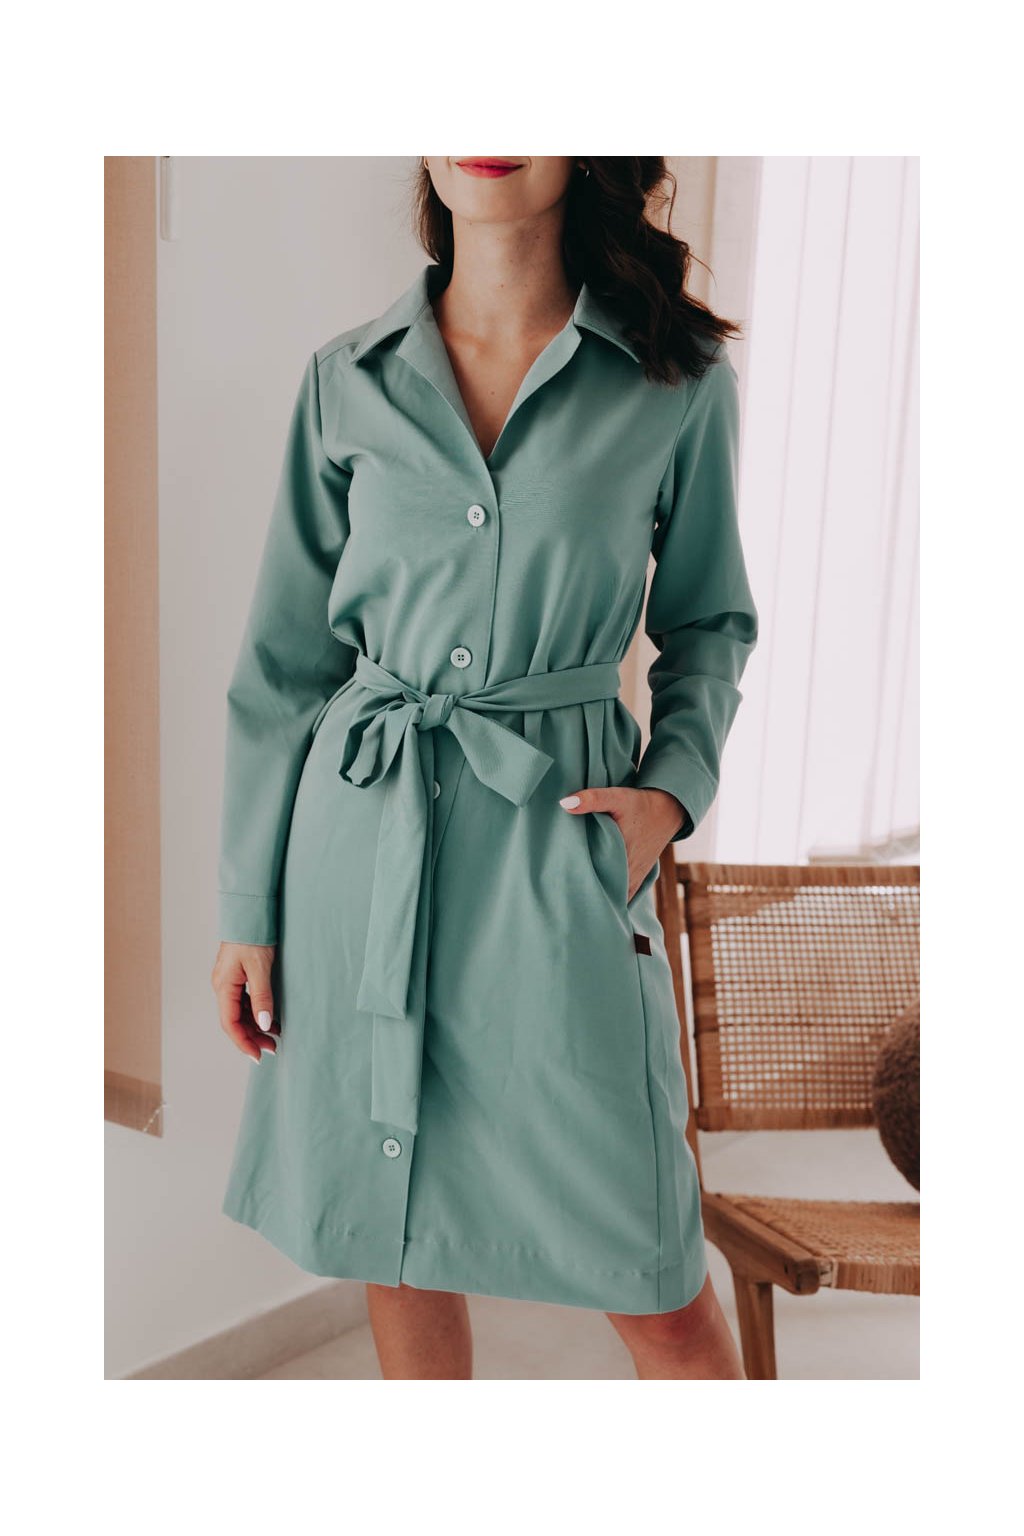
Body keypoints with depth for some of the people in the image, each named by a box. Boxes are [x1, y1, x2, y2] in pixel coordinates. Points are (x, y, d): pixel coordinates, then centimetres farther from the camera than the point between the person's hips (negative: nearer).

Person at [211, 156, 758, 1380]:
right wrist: (249, 908, 5)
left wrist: (675, 786, -7)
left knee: (651, 1284, 3)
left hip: (561, 843, -2)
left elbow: (710, 622, 11)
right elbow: (284, 660, 5)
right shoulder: (348, 380, 3)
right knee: (391, 1246, 14)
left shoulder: (680, 380, -1)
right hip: (364, 841, 2)